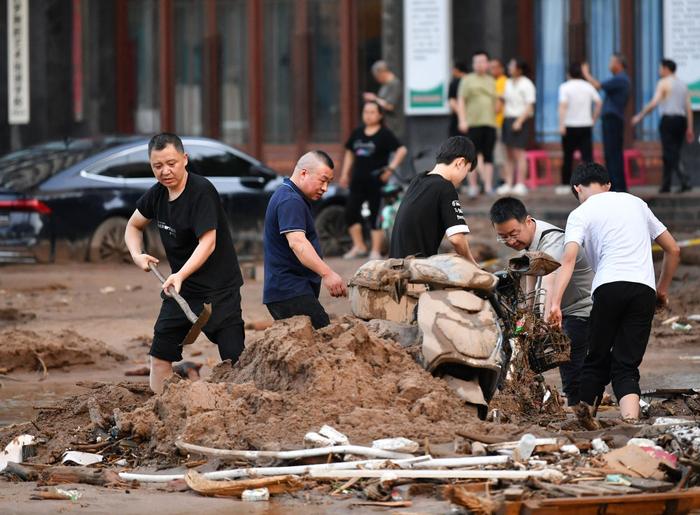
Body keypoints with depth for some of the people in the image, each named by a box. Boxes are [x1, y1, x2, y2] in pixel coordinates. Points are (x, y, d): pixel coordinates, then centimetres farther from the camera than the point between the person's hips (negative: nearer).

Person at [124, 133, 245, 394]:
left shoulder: (202, 191, -19)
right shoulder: (157, 194, 4)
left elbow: (207, 242, -27)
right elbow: (133, 226, 22)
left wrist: (180, 275, -39)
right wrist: (137, 255, 1)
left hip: (219, 288, -7)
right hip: (180, 287, 7)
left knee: (235, 361, -13)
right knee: (160, 355, 5)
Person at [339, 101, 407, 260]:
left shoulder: (384, 134, -5)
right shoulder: (357, 133, 11)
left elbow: (401, 150, -10)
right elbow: (349, 152, 21)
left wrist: (391, 168, -15)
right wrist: (345, 173, 15)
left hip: (376, 182, -5)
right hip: (358, 181, 5)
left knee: (376, 217, -2)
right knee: (350, 212, -1)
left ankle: (376, 251, 3)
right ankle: (359, 246, 13)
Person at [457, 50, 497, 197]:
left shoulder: (491, 81, 18)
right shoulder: (467, 80, 5)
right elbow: (461, 101, -1)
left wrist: (495, 119, 14)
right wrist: (462, 120, -10)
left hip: (490, 123, 4)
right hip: (473, 123, -4)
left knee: (488, 156, 0)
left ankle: (488, 185, 0)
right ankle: (473, 186, 2)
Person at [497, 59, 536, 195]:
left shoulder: (526, 84, -7)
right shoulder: (508, 83, 15)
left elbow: (529, 106, -11)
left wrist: (519, 121, -17)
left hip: (520, 121, -7)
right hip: (508, 120, 7)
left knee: (519, 153, -8)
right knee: (509, 155, 5)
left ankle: (520, 184, -7)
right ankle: (508, 184, 6)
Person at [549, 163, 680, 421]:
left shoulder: (581, 213, 11)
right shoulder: (636, 203, 25)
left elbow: (569, 258, -6)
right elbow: (673, 249, 27)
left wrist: (555, 303, -13)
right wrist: (663, 288, 38)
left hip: (610, 286, -3)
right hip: (645, 290, 3)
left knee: (596, 363, 11)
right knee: (627, 366, 0)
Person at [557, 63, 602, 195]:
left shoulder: (565, 87, -6)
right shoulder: (588, 86, 5)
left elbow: (563, 106, -16)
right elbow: (599, 103, 1)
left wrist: (561, 124, -19)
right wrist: (594, 118, 10)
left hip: (570, 126, -2)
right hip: (586, 125, 2)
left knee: (568, 157, 9)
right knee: (587, 156, -3)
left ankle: (565, 184, 17)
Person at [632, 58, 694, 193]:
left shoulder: (664, 83, -5)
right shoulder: (682, 84, 15)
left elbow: (654, 103, -15)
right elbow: (689, 108, 11)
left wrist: (640, 116, -7)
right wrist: (689, 128, 12)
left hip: (668, 120, -7)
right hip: (681, 119, 7)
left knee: (670, 155, -8)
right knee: (674, 154, 12)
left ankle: (685, 181, -24)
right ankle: (666, 185, 16)